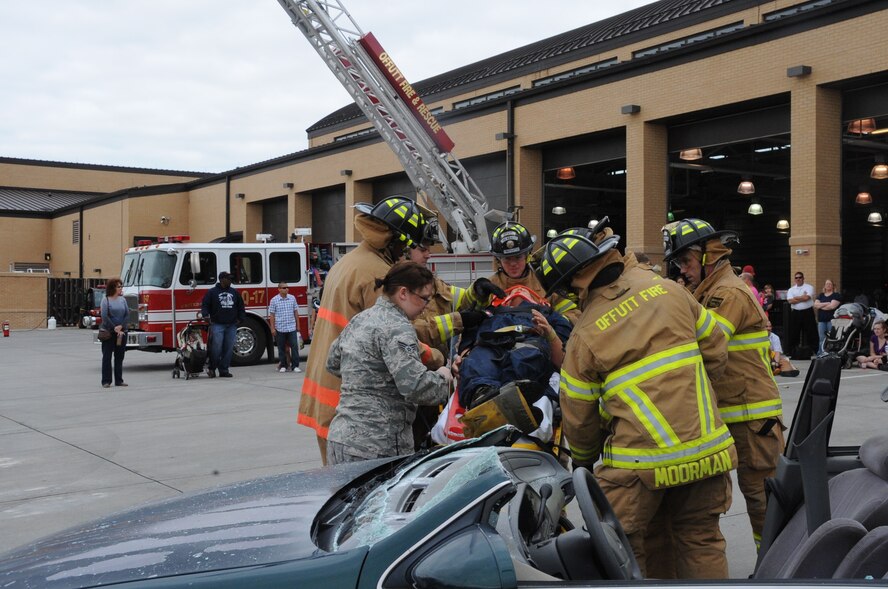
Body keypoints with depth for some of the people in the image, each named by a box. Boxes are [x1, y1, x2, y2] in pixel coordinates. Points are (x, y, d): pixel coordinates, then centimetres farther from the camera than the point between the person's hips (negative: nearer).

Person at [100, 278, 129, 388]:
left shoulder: (122, 299, 8)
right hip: (108, 332, -4)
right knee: (107, 356, 0)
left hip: (122, 332, 4)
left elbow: (127, 315, 3)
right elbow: (105, 316, -11)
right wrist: (115, 328, -15)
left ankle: (119, 380, 12)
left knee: (119, 356, 7)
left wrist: (121, 326, -12)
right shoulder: (106, 300, -4)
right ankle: (106, 381, 3)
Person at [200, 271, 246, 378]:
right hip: (217, 324, -4)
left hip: (231, 326, 4)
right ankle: (211, 368, 5)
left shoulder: (234, 292, 14)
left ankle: (224, 370, 9)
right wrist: (205, 315, -15)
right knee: (216, 348, -9)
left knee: (228, 349, 3)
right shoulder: (212, 292, 2)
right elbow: (205, 305, 1)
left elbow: (240, 306, 21)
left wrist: (240, 318, 11)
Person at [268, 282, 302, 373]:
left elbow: (296, 312, 11)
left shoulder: (292, 298, 5)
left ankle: (295, 366, 0)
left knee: (294, 346, -4)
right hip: (280, 328, -2)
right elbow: (272, 315, -2)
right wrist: (272, 328, -5)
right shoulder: (274, 300, -2)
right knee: (282, 348, 7)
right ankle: (283, 366, 17)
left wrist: (298, 325, 10)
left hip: (292, 328, 2)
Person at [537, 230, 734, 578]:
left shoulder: (584, 335, -6)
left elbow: (578, 415, 3)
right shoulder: (668, 290, 2)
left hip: (641, 462, -4)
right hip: (706, 450, 4)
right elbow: (715, 349, 10)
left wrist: (583, 459, 21)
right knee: (700, 540, 18)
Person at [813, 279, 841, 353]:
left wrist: (820, 306, 0)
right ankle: (821, 354, 6)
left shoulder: (836, 295, 2)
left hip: (832, 320, -5)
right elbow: (815, 305, 4)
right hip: (821, 320, 5)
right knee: (822, 339, 4)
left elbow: (832, 306, -11)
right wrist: (826, 303, -7)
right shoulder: (820, 295, 18)